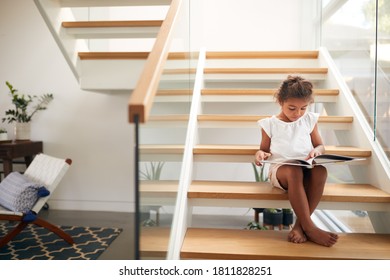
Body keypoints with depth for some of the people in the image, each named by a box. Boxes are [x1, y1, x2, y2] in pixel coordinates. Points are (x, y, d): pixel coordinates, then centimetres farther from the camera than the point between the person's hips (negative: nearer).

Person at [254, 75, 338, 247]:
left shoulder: (309, 120, 14)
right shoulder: (270, 124, 7)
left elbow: (320, 146, 19)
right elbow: (265, 149, 14)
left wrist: (316, 151, -6)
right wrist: (261, 153, -12)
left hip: (306, 168, 3)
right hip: (280, 169, -2)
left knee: (321, 171, -34)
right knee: (294, 171, -39)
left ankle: (299, 225, -26)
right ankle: (309, 227, -30)